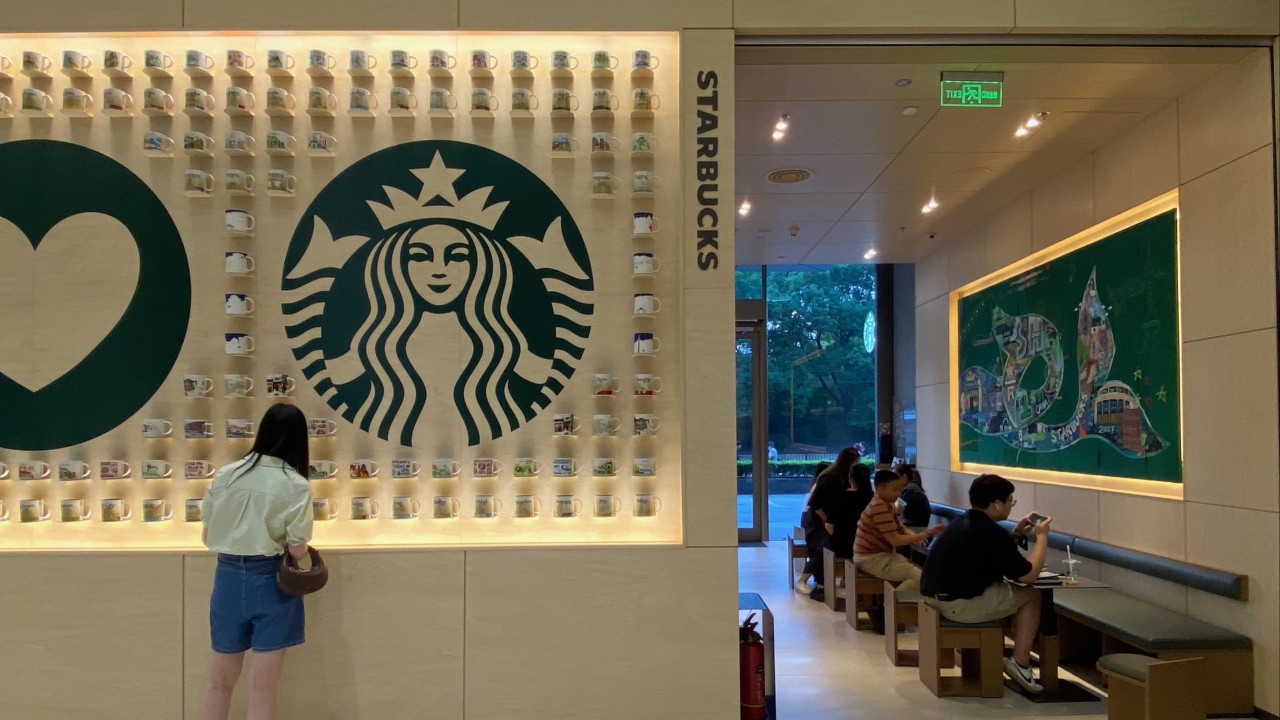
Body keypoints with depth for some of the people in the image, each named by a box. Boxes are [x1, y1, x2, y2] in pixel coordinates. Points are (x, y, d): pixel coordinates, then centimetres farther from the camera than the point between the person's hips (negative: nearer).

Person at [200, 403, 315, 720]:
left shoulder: (225, 474, 0)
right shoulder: (296, 485, -11)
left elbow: (208, 537, 5)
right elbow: (296, 550, -11)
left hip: (228, 578, 4)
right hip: (270, 582, -3)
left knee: (220, 682, 19)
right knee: (262, 689, 6)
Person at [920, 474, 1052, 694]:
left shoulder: (962, 522, 11)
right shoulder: (990, 532, -17)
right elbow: (1029, 575, -10)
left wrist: (1016, 533, 21)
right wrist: (1042, 537, 2)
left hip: (935, 597, 9)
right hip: (960, 605, -9)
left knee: (1009, 588, 27)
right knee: (1031, 596, 6)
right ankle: (1020, 663, 6)